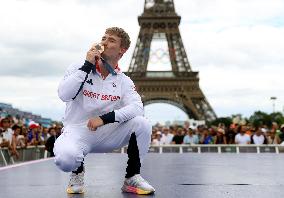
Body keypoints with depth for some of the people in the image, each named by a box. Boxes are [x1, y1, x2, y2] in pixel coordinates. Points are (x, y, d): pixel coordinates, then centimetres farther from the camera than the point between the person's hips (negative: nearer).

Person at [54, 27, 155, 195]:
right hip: (77, 131, -2)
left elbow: (138, 107, -16)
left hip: (107, 134, 3)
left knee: (142, 124, -21)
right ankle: (78, 172, 5)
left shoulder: (124, 81, 2)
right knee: (65, 157, -36)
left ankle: (132, 178, -3)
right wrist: (87, 65, -20)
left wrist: (105, 118, -29)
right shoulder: (79, 68, -2)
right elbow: (64, 95, -20)